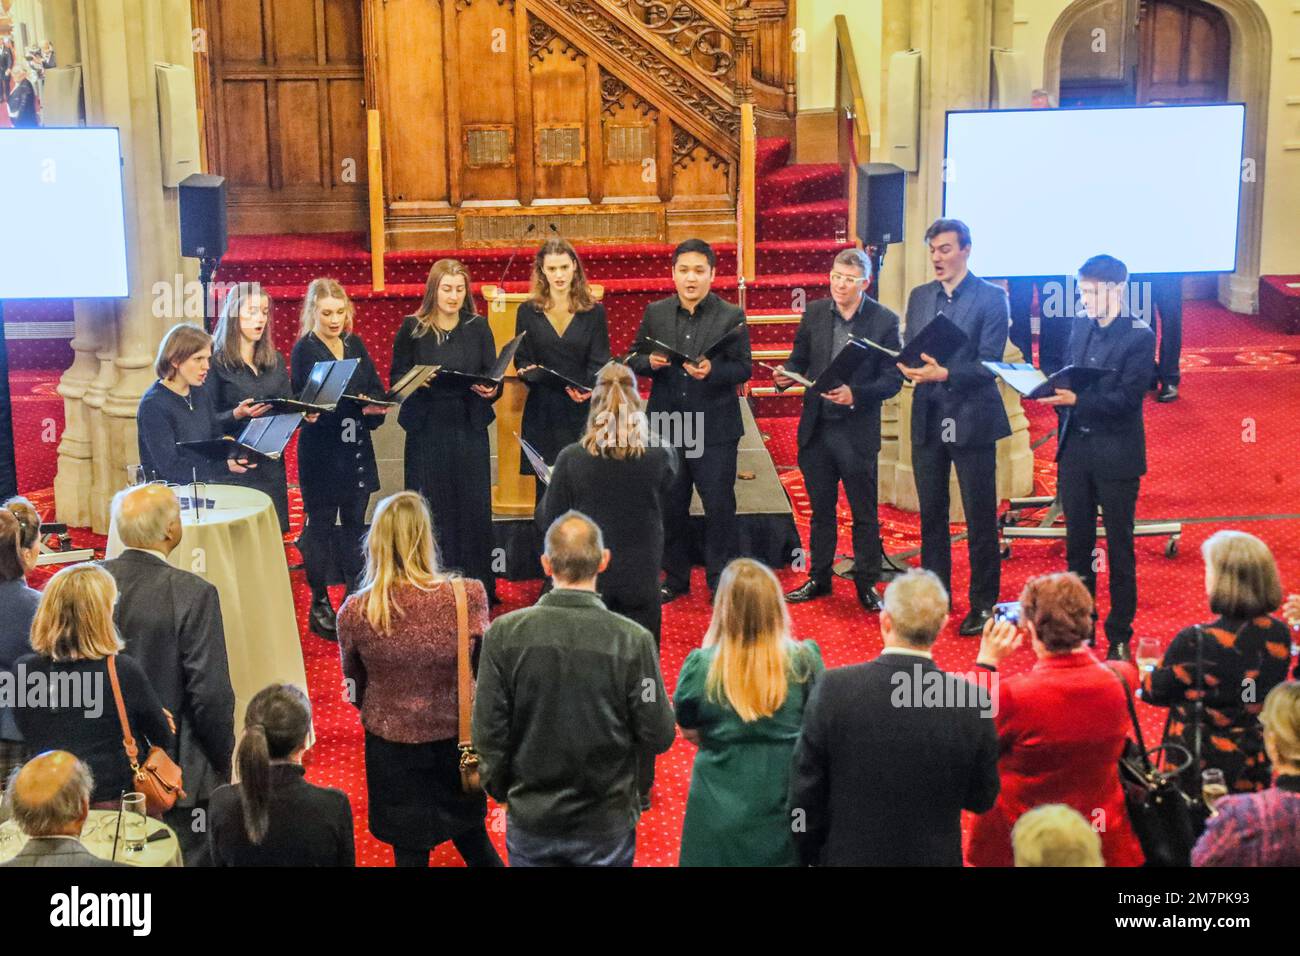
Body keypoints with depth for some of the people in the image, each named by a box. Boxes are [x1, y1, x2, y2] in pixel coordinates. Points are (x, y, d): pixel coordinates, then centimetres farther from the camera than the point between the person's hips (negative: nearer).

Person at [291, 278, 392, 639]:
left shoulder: (355, 344, 10)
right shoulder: (304, 350, -7)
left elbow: (376, 389, 11)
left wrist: (374, 408, -12)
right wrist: (355, 406, -27)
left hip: (356, 451, 6)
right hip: (321, 452, -5)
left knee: (355, 523, 12)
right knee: (321, 525, 1)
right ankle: (319, 603, 9)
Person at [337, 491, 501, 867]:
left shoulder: (354, 613, -17)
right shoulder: (469, 596, -19)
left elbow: (355, 690, 0)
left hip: (391, 747, 0)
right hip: (457, 739, 0)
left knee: (410, 850, 16)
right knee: (471, 838, 24)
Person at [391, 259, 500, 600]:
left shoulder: (478, 327, 7)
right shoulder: (412, 328, 2)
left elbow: (495, 379, 6)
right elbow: (395, 378, 3)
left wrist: (490, 390, -16)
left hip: (470, 431, 1)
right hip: (426, 432, -1)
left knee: (473, 509, 1)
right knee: (431, 512, 0)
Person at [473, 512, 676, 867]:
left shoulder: (503, 633, -12)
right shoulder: (633, 640, -15)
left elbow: (489, 730, -7)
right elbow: (658, 737, -10)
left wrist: (498, 788, 10)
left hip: (530, 817, 1)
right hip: (606, 823, -1)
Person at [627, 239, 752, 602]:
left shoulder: (731, 316, -4)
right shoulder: (655, 313, 5)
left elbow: (744, 369, -7)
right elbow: (634, 361, 9)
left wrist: (713, 371, -25)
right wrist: (650, 362, -14)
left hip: (715, 430, -3)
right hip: (667, 426, 3)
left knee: (719, 507, 0)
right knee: (671, 507, 12)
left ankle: (722, 582, 11)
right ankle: (675, 578, 26)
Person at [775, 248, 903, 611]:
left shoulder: (885, 321, -8)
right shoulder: (814, 313, 4)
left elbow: (893, 378, -9)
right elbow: (800, 358, 11)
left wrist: (855, 394, -23)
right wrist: (788, 375, -12)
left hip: (858, 431, -3)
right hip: (816, 428, 4)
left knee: (865, 513, 6)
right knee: (821, 510, 15)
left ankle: (866, 584, 17)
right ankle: (818, 578, 27)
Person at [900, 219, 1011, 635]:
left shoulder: (991, 298, -5)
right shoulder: (919, 297, 12)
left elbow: (988, 364, -12)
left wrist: (944, 374, -25)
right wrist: (907, 367, -11)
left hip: (971, 420, -5)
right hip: (927, 418, 5)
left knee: (980, 517, 1)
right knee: (931, 514, 12)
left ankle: (983, 603, 10)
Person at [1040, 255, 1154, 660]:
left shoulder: (1139, 336, -9)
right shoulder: (1079, 327, 9)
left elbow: (1128, 397, -17)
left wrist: (1077, 399, -27)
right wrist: (1054, 391, -6)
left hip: (1115, 456, -6)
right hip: (1075, 450, 6)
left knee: (1119, 548, 4)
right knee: (1077, 543, 13)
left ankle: (1119, 636, 11)